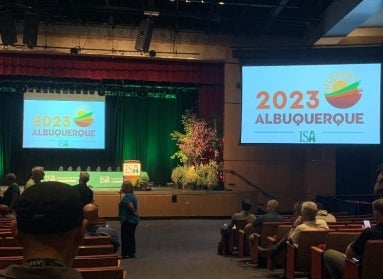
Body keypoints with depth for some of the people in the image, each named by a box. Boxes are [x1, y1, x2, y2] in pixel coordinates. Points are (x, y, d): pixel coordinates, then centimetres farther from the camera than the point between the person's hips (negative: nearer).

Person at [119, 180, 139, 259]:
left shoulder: (126, 197, -20)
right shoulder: (133, 195, 11)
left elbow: (130, 206, -33)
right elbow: (136, 206, 18)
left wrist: (134, 213, -17)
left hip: (127, 220, -10)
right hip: (134, 220, 10)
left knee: (125, 237, 0)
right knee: (131, 236, 14)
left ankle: (124, 254, 5)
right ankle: (132, 253, 20)